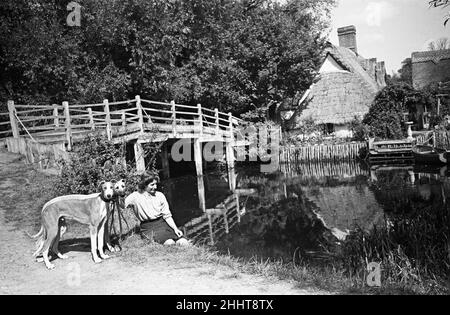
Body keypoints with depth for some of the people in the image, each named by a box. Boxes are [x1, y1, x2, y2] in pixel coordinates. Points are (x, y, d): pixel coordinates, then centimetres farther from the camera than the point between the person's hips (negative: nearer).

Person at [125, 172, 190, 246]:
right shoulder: (136, 196, -1)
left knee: (183, 242, -21)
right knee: (169, 243, -29)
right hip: (148, 227, -3)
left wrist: (175, 228, -6)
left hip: (163, 222, 3)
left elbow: (167, 216, 6)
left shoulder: (160, 195, 7)